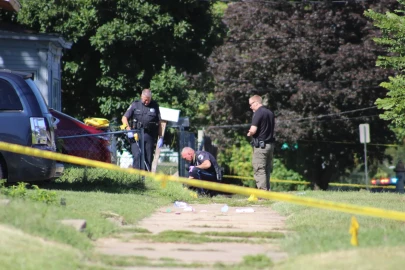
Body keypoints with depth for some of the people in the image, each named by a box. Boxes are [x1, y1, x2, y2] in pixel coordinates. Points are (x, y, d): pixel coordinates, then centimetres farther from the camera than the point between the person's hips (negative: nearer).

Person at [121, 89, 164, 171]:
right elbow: (124, 118, 8)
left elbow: (159, 123, 14)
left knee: (148, 158, 2)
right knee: (137, 156, -13)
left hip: (149, 136, 2)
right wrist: (128, 129, -10)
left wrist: (160, 137, 7)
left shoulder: (155, 106, 11)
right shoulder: (135, 105, 8)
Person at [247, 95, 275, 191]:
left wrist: (249, 133, 1)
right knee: (267, 170, 13)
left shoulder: (258, 113, -13)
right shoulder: (270, 113, 13)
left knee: (259, 170, -6)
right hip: (270, 144, 8)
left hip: (260, 145, -8)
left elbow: (253, 130, -21)